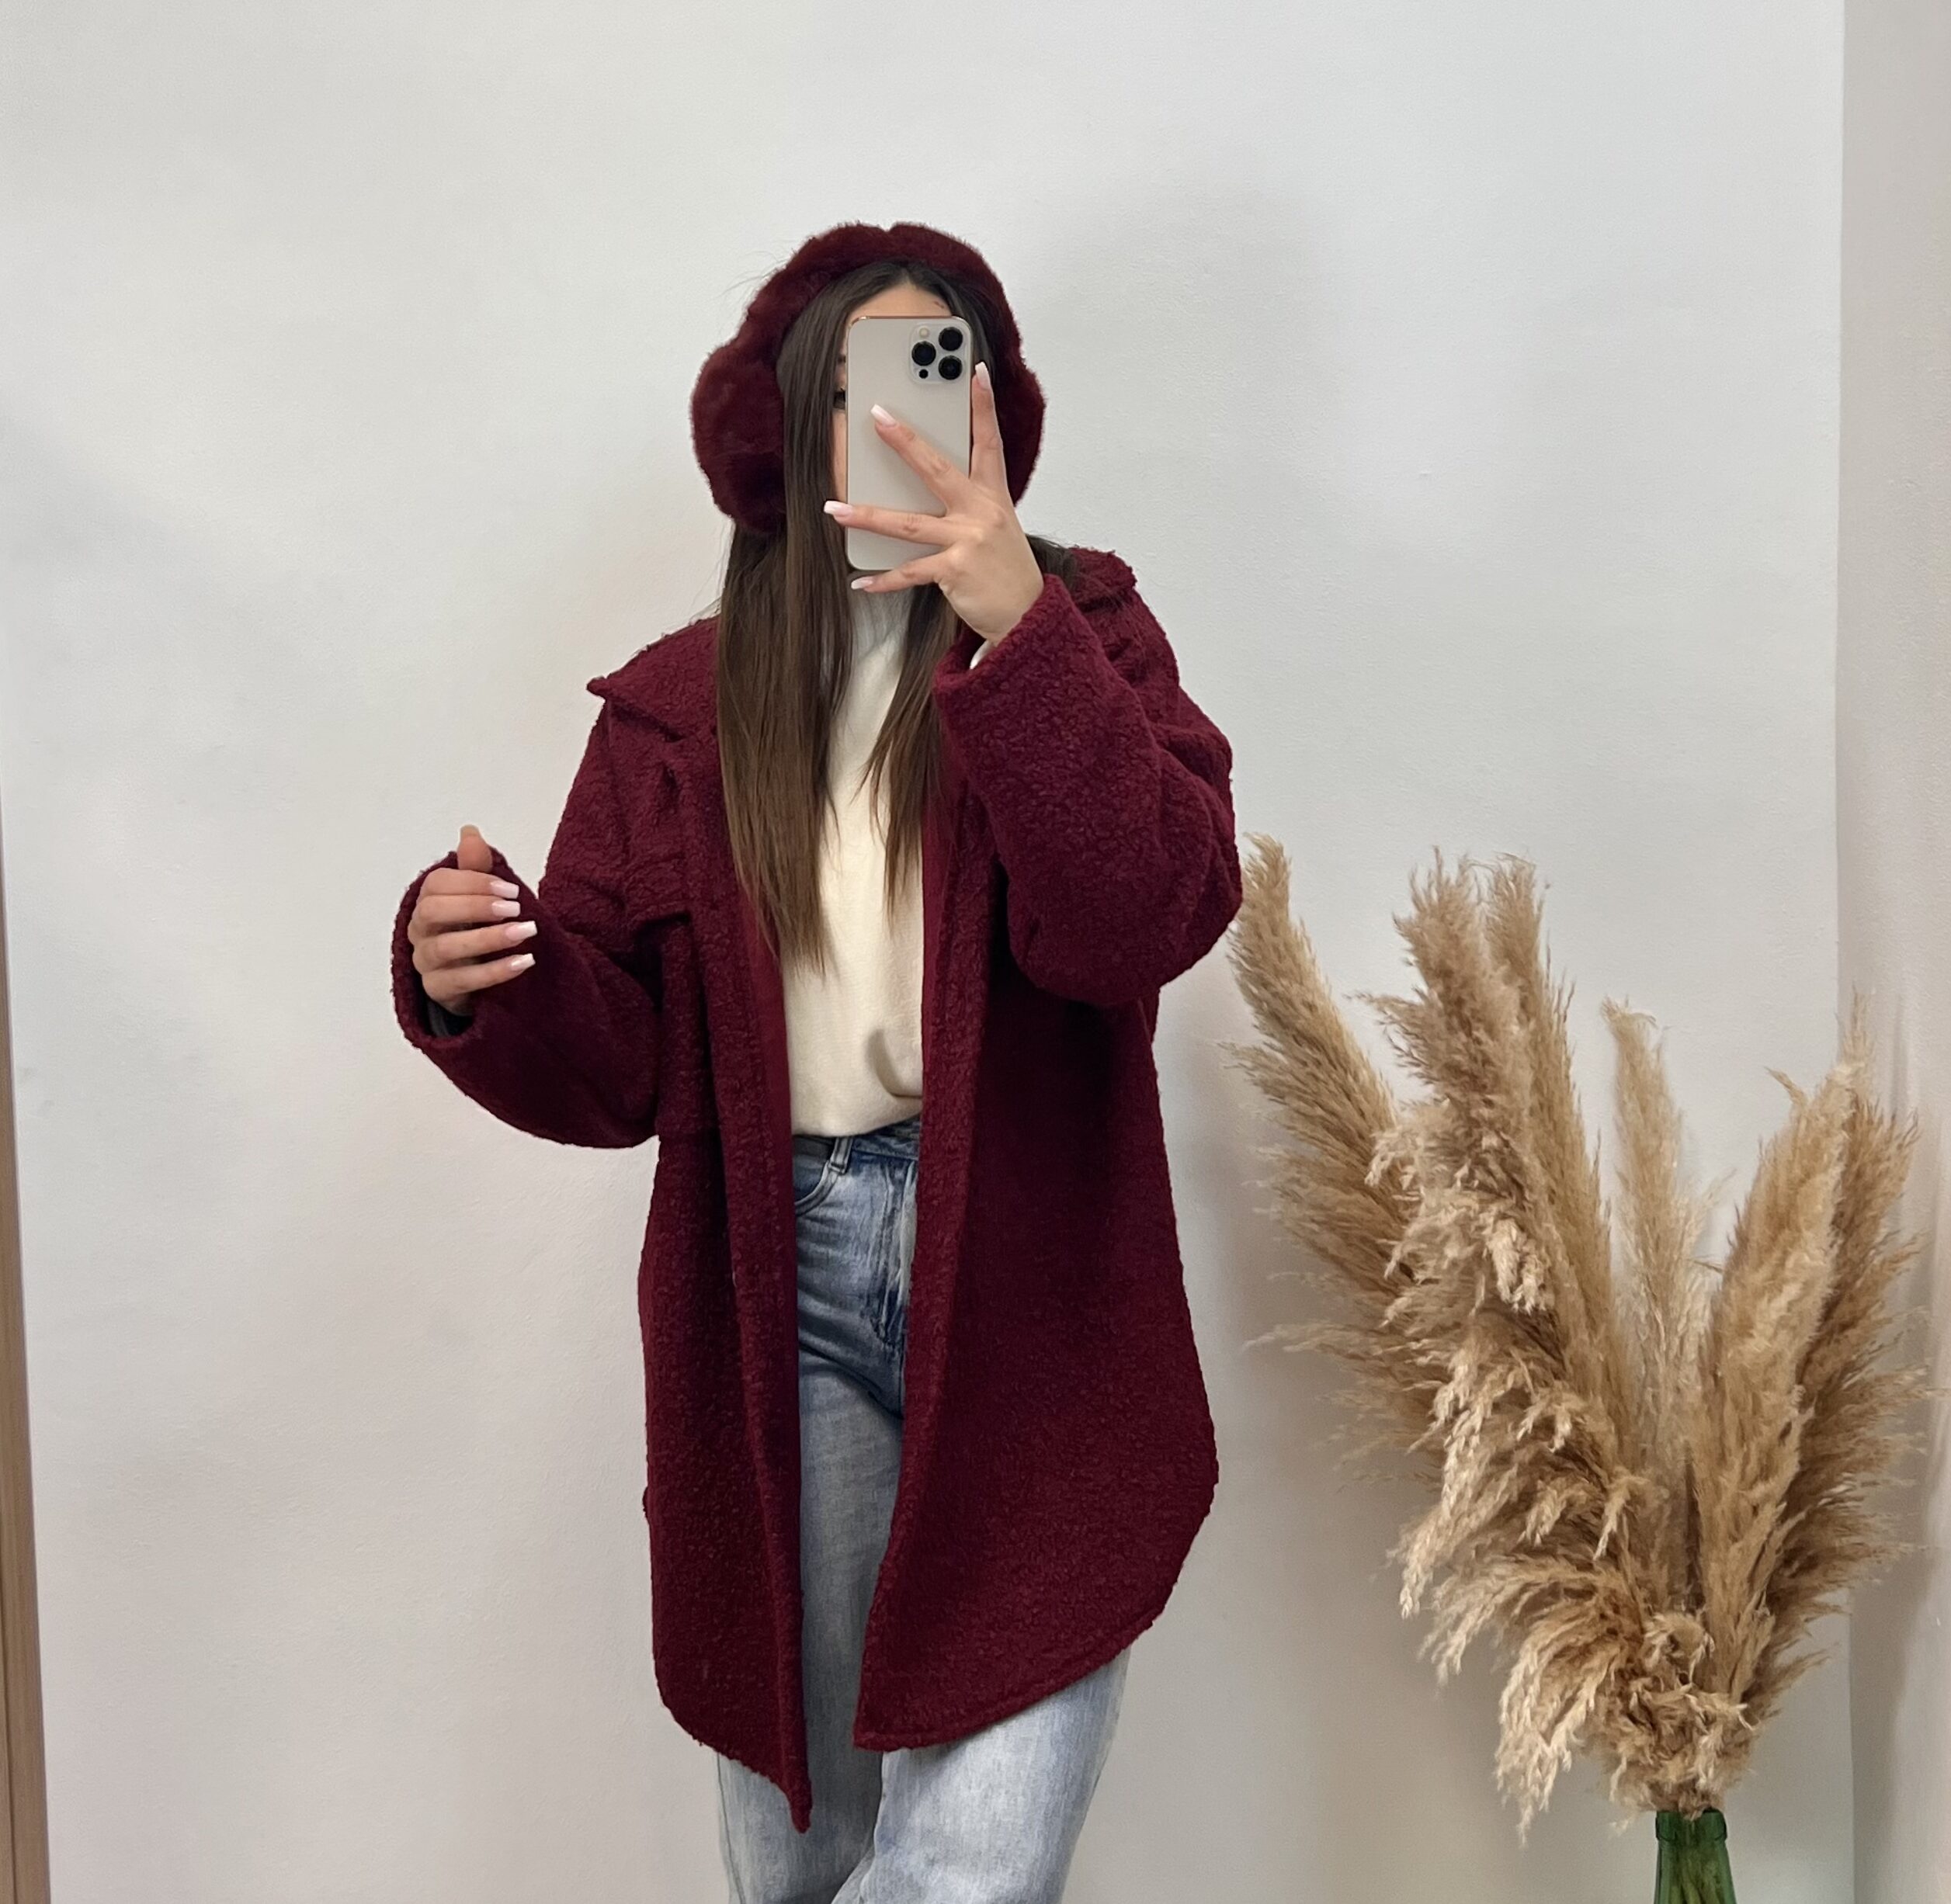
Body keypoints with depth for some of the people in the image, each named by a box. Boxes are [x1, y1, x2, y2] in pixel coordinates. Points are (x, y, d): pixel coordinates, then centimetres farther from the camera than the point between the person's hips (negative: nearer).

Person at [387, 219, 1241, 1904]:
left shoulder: (1076, 632, 4)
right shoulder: (680, 706, 7)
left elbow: (1151, 919, -14)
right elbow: (616, 1067, 4)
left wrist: (1015, 631, -22)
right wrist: (480, 986, -17)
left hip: (1024, 1299, -2)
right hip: (779, 1299, 2)